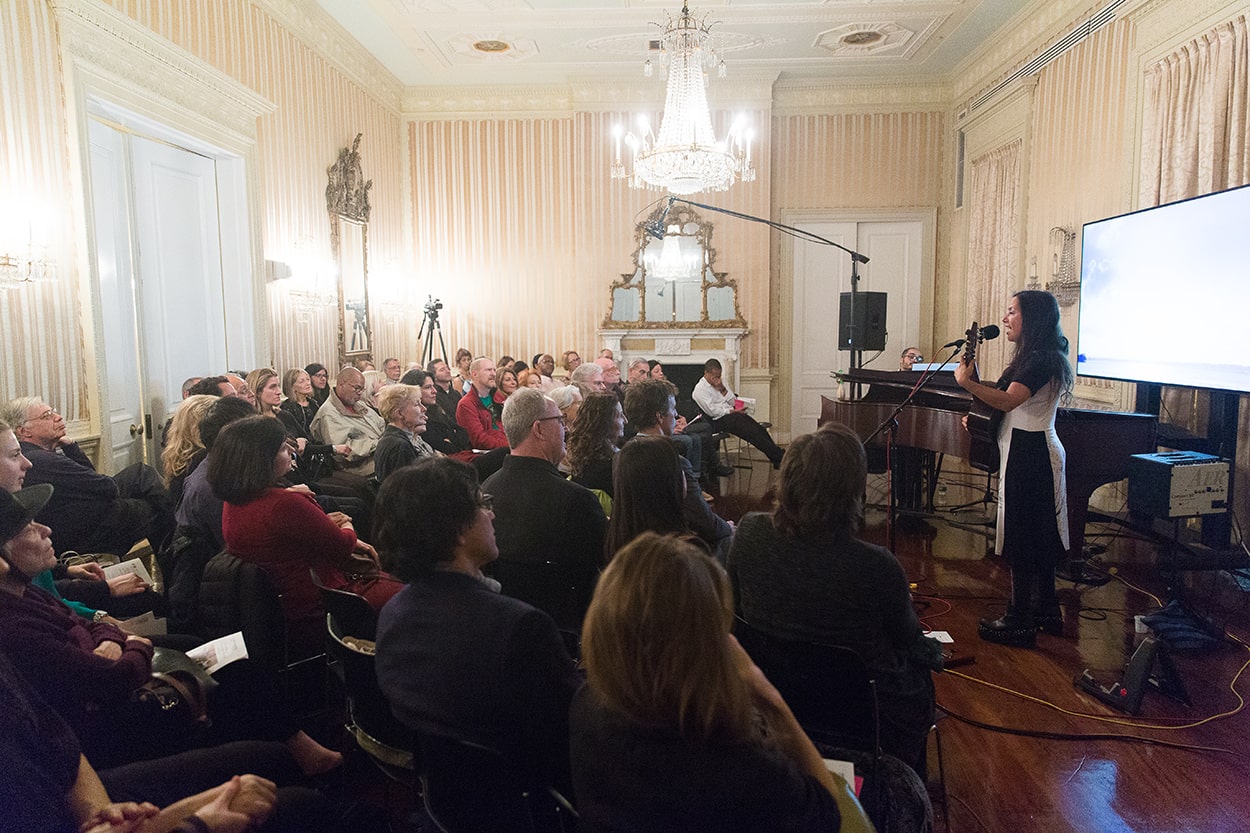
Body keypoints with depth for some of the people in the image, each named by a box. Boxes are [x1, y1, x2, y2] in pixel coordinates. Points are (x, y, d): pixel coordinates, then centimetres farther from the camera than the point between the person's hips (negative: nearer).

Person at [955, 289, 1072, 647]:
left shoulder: (1041, 359, -16)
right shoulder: (1033, 357, 16)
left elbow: (1008, 401, -28)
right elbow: (1002, 394, 14)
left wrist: (967, 383, -28)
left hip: (1030, 454, -10)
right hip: (1038, 452, 10)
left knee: (1022, 539, -4)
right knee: (1039, 537, 17)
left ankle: (1019, 623, 4)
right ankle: (1046, 612, 29)